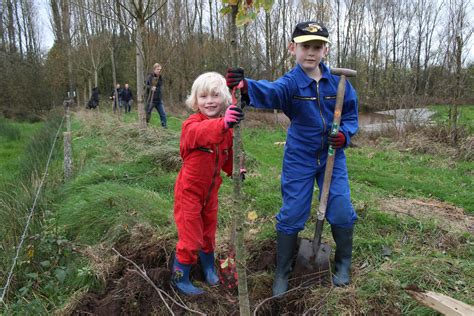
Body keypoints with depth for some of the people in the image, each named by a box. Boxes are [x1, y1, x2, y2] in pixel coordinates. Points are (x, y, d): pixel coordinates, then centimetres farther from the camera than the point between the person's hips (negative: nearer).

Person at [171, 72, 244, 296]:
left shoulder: (225, 128, -1)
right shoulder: (191, 125, -22)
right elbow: (200, 133, -49)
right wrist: (222, 124, -67)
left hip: (211, 190, 6)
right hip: (189, 191, -6)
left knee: (208, 232, 22)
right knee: (190, 237, 3)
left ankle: (208, 269, 45)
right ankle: (179, 278, 26)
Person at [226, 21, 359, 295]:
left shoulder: (338, 82, -3)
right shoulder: (291, 82, -14)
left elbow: (351, 115, 8)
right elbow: (271, 92, -37)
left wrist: (345, 134, -14)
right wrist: (247, 86, -59)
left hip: (332, 156, 3)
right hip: (299, 159, -2)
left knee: (342, 212, 4)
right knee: (292, 215, 3)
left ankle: (343, 264, 32)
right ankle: (282, 272, 24)